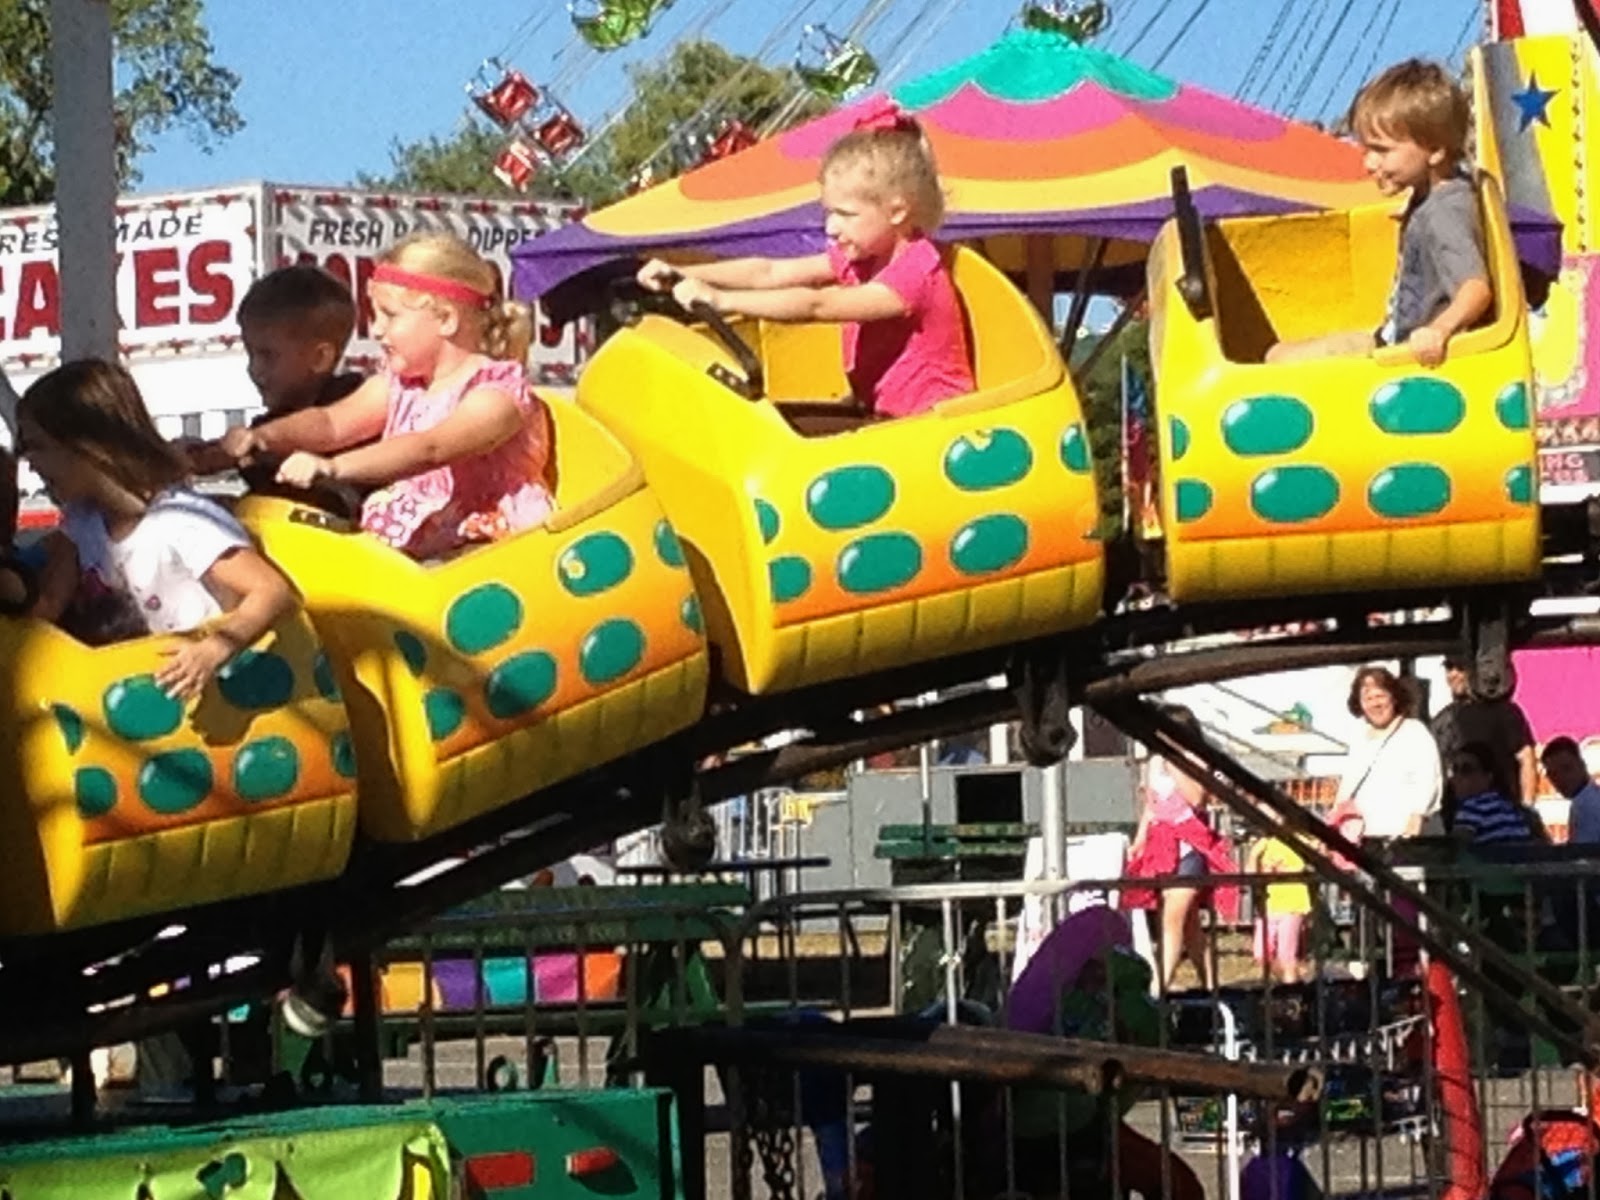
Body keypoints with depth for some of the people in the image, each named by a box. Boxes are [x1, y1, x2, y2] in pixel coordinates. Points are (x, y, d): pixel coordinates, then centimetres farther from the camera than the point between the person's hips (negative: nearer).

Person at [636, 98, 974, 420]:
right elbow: (770, 273, 3)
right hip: (882, 414, 9)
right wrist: (682, 275, -8)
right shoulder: (863, 255, 9)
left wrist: (720, 300, -35)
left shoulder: (915, 271, -20)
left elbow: (815, 306, -30)